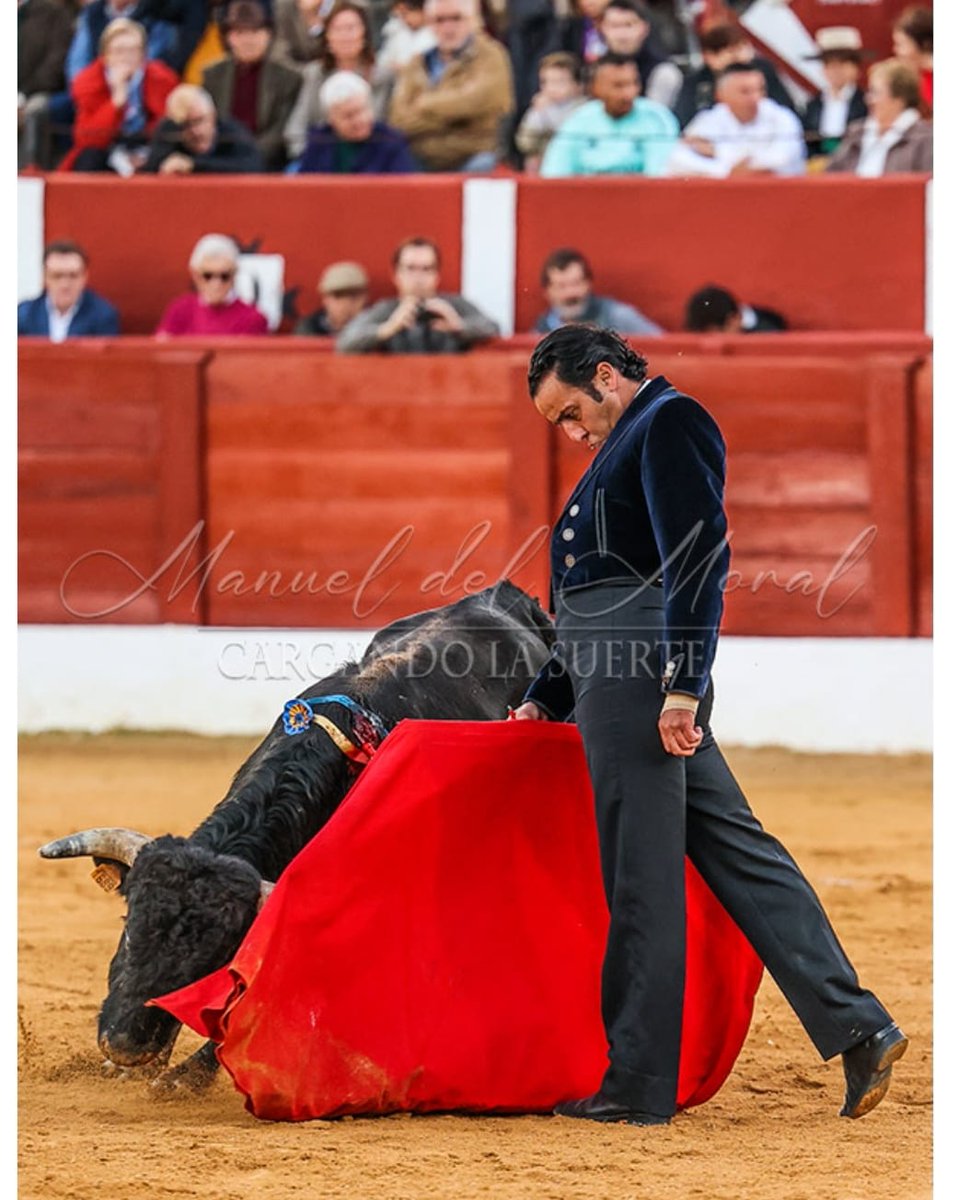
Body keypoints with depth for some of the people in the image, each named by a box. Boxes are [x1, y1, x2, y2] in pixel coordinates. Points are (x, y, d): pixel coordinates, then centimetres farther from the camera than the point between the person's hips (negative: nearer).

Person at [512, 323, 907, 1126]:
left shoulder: (670, 422, -4)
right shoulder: (621, 445, 27)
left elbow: (700, 557, -16)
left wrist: (683, 684, -24)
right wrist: (546, 698, 31)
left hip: (646, 668, -10)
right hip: (613, 672, 10)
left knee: (640, 876, -7)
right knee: (730, 844, 6)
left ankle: (638, 1085, -4)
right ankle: (857, 1028, 3)